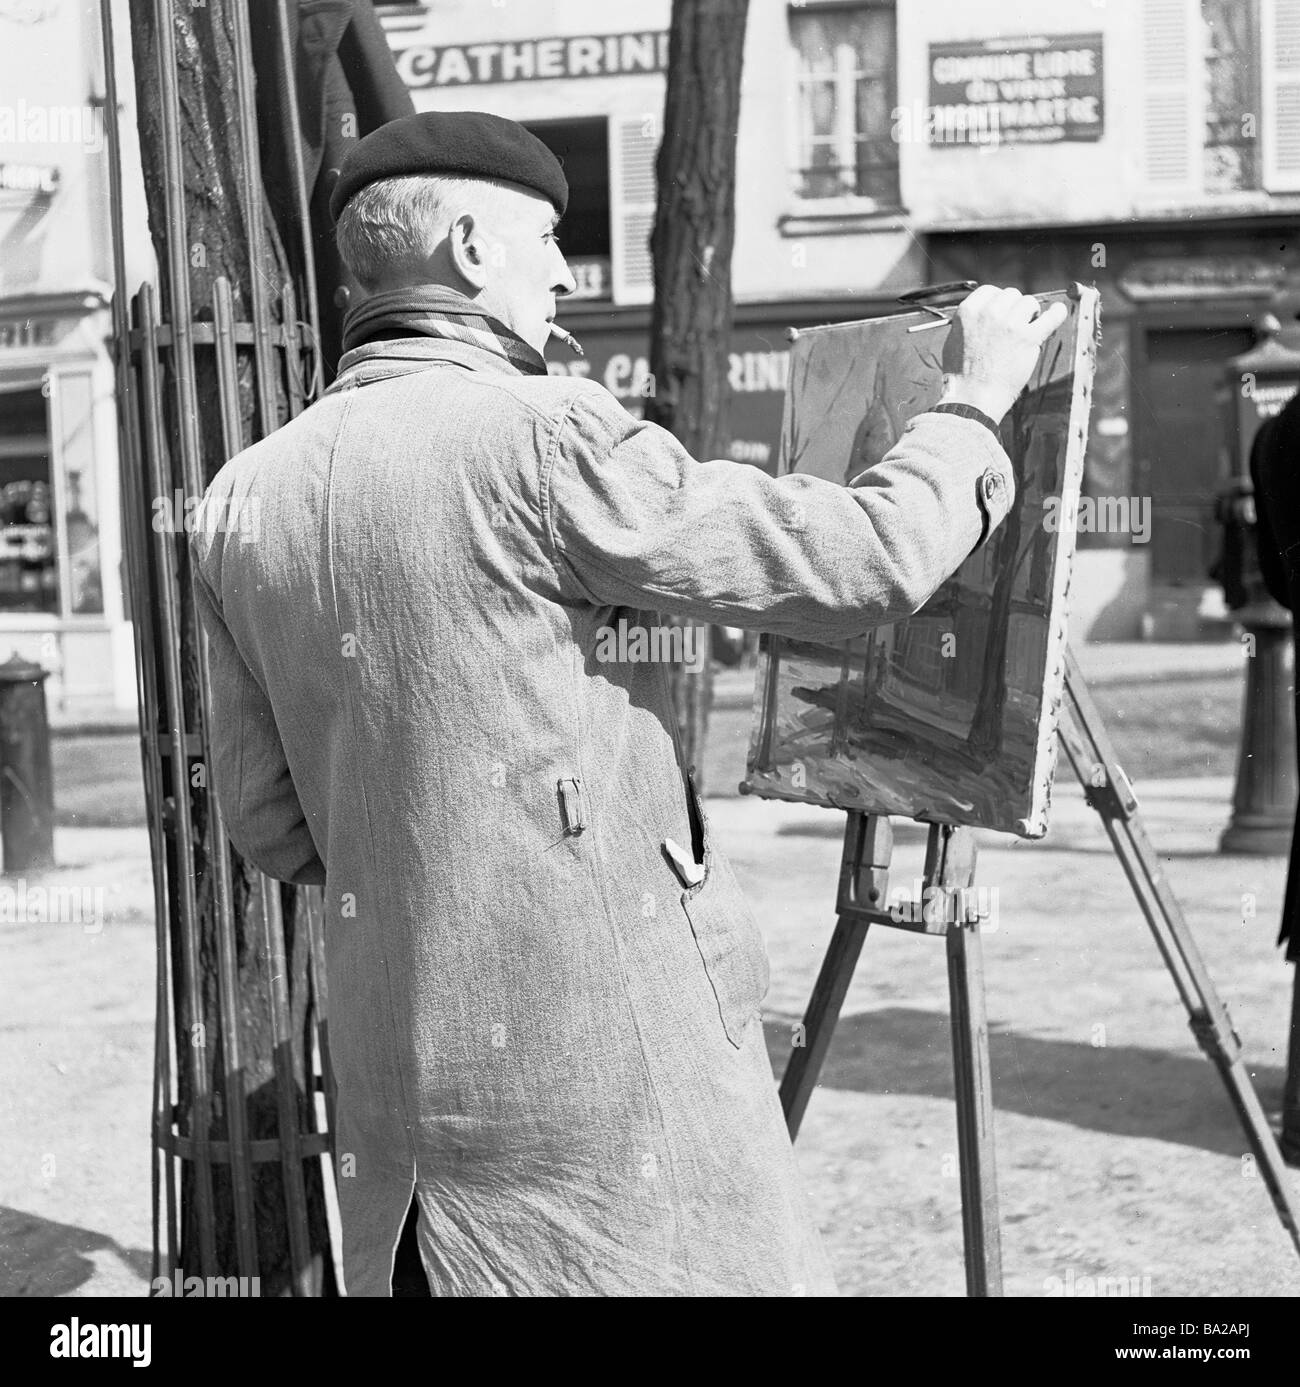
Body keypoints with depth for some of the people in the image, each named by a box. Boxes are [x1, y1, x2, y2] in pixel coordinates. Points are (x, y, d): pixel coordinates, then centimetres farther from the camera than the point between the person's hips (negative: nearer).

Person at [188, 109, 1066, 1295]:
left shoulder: (245, 497, 5)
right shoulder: (539, 437, -14)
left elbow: (270, 819, 10)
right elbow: (866, 560, -12)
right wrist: (979, 403, 5)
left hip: (396, 1064, 7)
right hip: (609, 1051, -7)